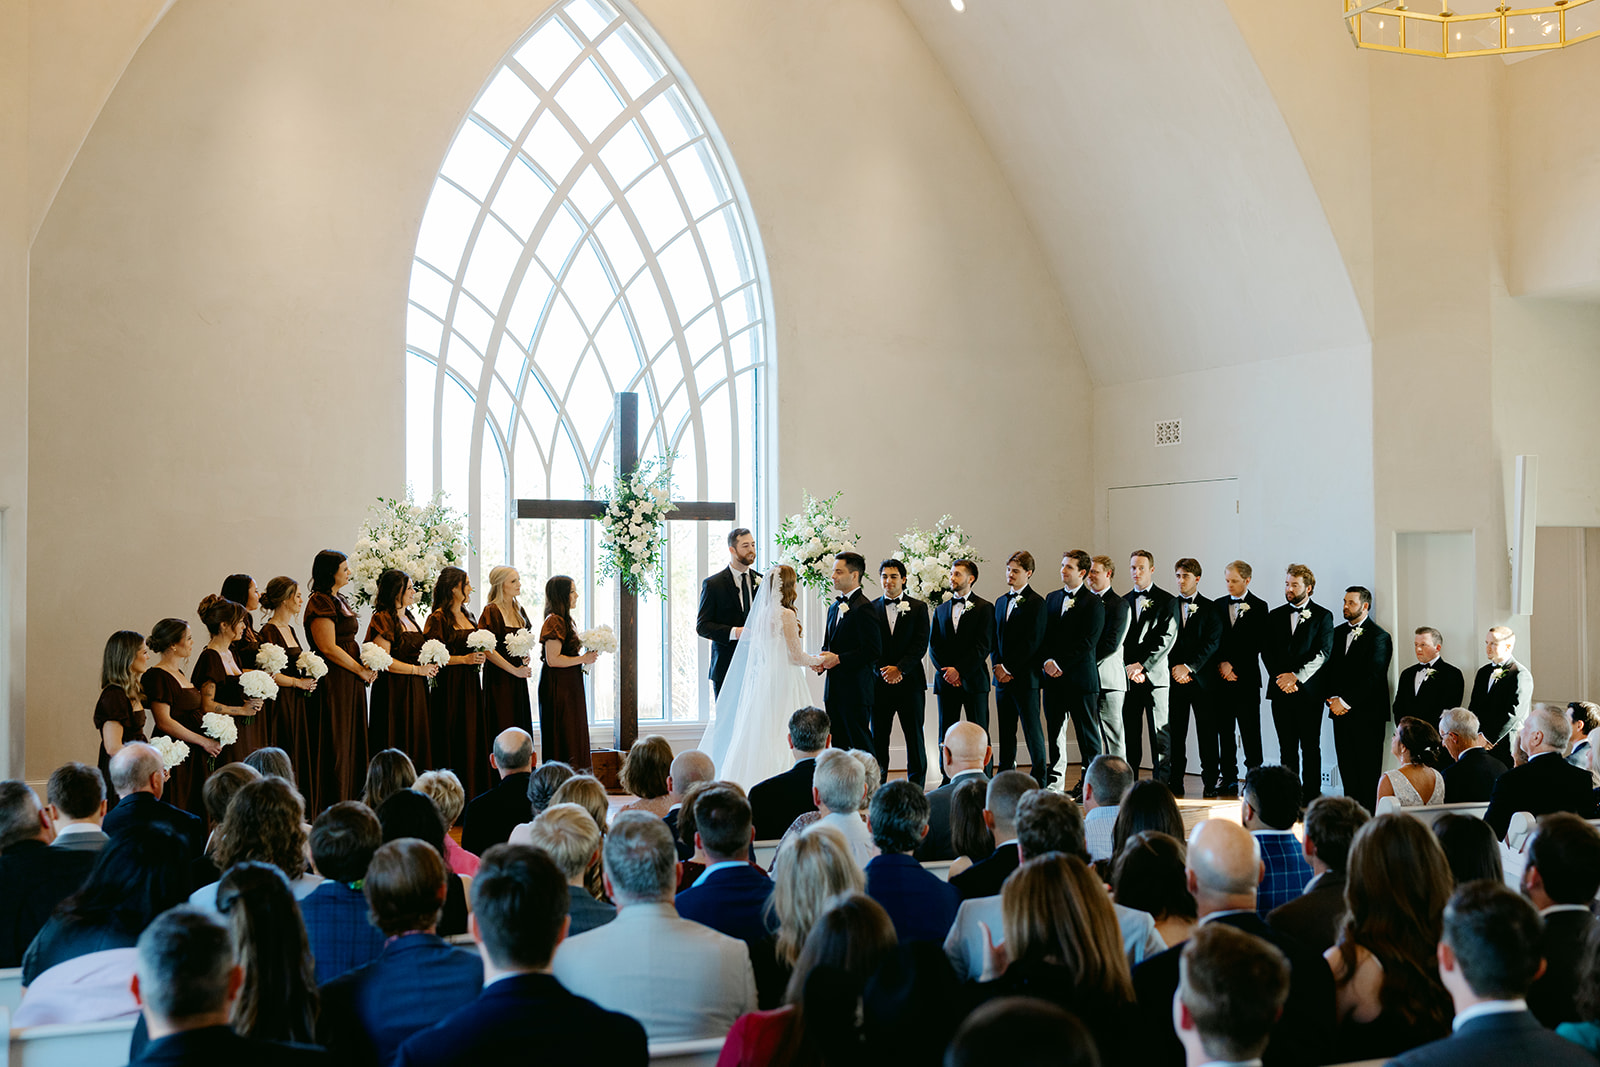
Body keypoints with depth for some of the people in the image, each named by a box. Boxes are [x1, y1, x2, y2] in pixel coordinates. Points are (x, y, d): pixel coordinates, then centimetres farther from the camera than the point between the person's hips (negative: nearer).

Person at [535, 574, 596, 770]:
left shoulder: (566, 621, 16)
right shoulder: (554, 621, -15)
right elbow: (553, 659, -21)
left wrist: (587, 656, 8)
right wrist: (583, 659, -14)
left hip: (570, 687, 10)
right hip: (558, 687, -10)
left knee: (573, 738, 10)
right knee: (562, 740, -7)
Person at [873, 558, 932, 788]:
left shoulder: (918, 607, 5)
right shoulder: (871, 608, 8)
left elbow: (921, 644, -4)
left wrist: (899, 669, -14)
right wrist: (884, 671, -10)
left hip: (910, 682, -1)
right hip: (879, 683, 1)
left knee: (915, 737, 3)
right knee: (878, 737, 3)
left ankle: (917, 785, 12)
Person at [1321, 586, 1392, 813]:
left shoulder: (1379, 637, -5)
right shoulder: (1337, 632, 16)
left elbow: (1374, 677, -12)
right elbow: (1328, 668, 15)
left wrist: (1345, 701, -13)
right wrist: (1331, 699, -1)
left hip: (1367, 713, -6)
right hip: (1340, 710, 6)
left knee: (1368, 769, -4)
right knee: (1346, 766, 7)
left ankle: (1369, 813, 0)